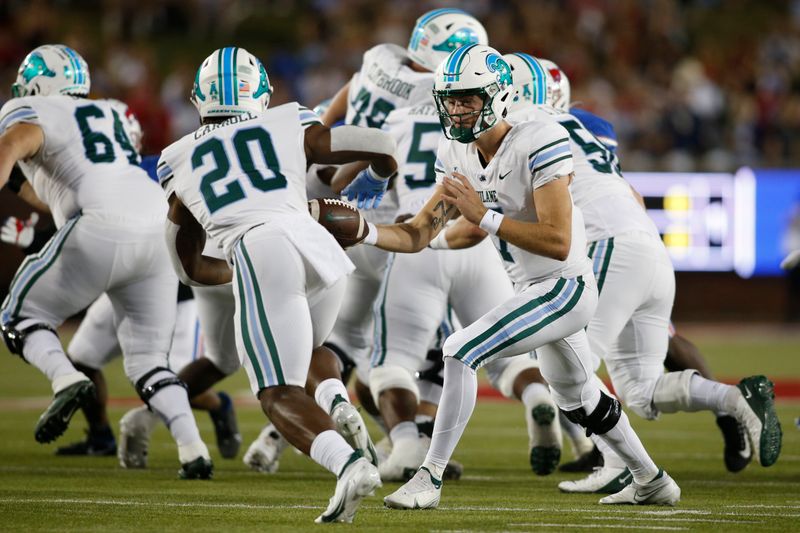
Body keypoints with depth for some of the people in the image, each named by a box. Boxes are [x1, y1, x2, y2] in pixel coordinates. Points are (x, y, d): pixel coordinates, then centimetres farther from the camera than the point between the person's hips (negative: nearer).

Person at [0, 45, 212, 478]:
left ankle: (66, 379, -15)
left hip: (101, 231, -6)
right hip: (159, 230, 6)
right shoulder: (109, 116, 30)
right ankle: (193, 449, -4)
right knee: (148, 360, 14)